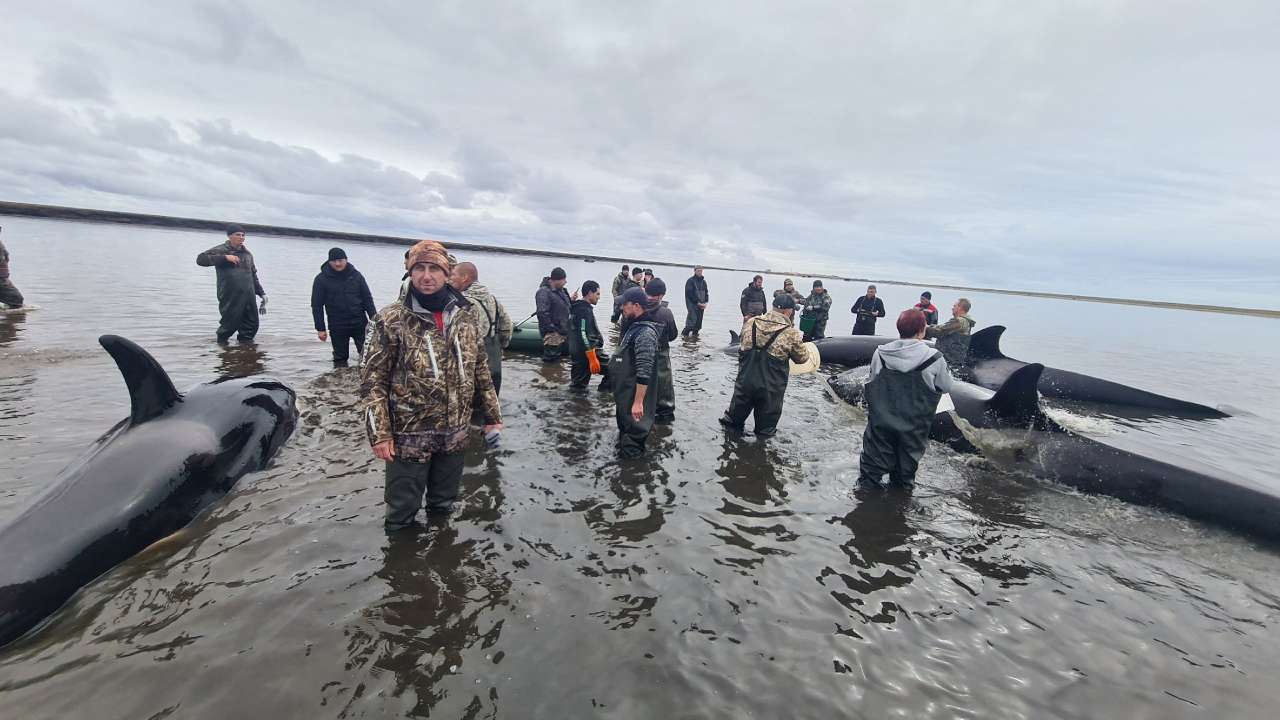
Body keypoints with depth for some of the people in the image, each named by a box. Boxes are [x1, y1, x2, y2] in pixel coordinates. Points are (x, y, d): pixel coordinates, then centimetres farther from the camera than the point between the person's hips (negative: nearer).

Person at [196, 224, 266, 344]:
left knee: (252, 324, 6)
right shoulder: (221, 250, 0)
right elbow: (201, 259, -13)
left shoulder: (247, 253, 18)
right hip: (230, 297, -5)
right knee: (230, 323, -4)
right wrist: (225, 257, -20)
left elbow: (253, 276, 24)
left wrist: (261, 293, 20)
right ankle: (222, 341, 18)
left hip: (248, 297, 6)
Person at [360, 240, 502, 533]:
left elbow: (481, 372, 9)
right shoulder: (391, 320, -10)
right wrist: (380, 434, -12)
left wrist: (492, 416, 8)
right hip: (408, 435, -3)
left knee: (444, 507, 21)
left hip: (456, 435, 4)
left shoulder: (465, 318, 2)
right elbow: (372, 380, -8)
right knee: (402, 513, 12)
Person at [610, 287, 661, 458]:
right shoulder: (634, 326, 9)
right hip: (624, 395, 10)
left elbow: (644, 372, -29)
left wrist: (638, 401, -29)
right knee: (625, 429, 25)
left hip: (634, 396, -10)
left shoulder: (645, 332, -24)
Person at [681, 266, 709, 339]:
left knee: (698, 322, 4)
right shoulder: (690, 281, -5)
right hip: (692, 304, -6)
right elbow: (689, 294, -10)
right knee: (692, 320, -17)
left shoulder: (703, 281, 14)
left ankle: (694, 334, 13)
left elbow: (706, 293, 18)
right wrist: (698, 302, -13)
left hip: (701, 305, 6)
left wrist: (705, 302, 1)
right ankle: (684, 334, -10)